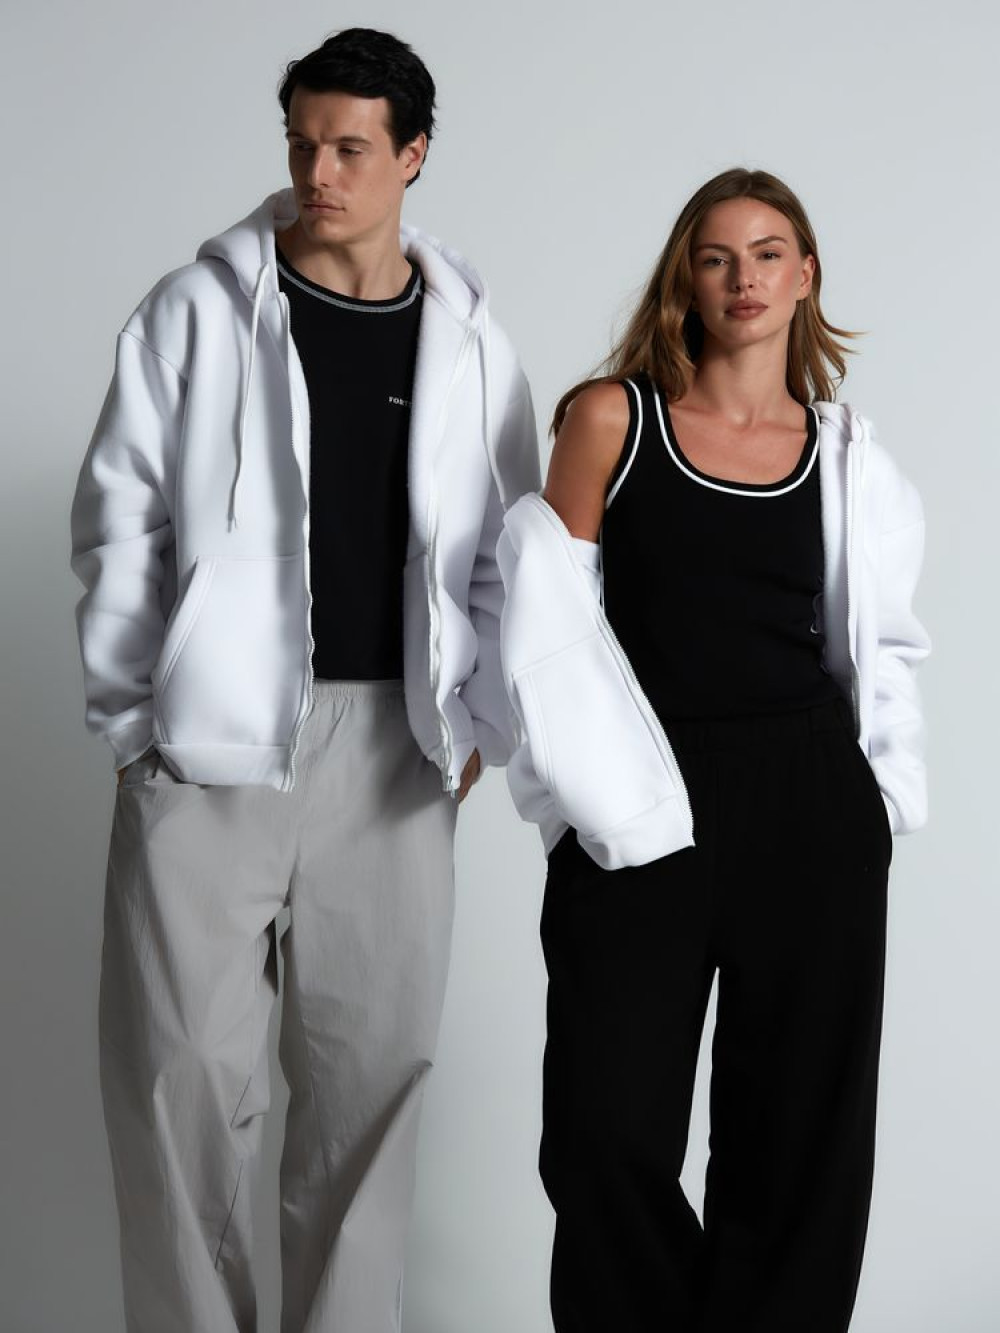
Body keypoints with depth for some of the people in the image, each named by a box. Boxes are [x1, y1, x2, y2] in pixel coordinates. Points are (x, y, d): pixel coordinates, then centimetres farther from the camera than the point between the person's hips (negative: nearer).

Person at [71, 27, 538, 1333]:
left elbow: (506, 550, 11)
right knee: (189, 1071, 0)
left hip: (392, 743, 2)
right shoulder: (200, 309, 0)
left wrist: (478, 722, 4)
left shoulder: (467, 339, 6)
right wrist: (137, 714, -3)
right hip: (212, 740, -2)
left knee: (373, 1066, 8)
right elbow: (119, 523, 1)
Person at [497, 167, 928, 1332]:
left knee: (796, 1129, 7)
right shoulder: (612, 417, 2)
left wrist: (876, 798, 9)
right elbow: (555, 614, 2)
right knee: (608, 1134, -4)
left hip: (809, 807, 2)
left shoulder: (844, 455, 9)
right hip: (641, 808, -2)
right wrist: (595, 787, -4)